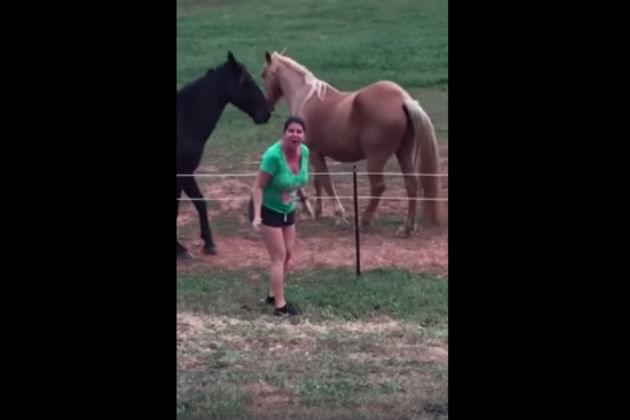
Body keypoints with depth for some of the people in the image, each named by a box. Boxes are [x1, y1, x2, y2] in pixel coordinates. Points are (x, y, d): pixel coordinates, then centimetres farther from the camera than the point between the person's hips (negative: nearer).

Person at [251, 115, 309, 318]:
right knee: (279, 257, -5)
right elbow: (258, 186, -26)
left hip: (288, 210, 7)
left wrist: (301, 194, 18)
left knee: (287, 254, 15)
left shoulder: (304, 151, -11)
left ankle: (273, 294, 33)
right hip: (268, 209, -7)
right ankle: (280, 306, 2)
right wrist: (257, 215, -32)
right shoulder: (273, 155, -31)